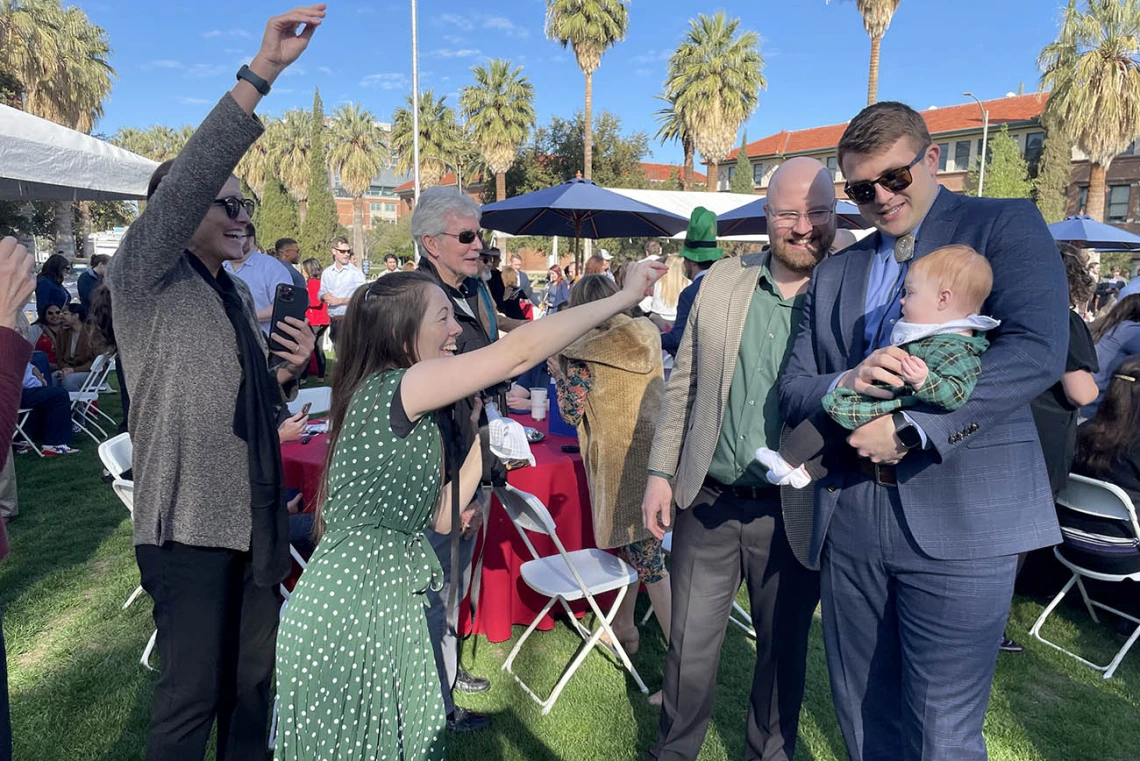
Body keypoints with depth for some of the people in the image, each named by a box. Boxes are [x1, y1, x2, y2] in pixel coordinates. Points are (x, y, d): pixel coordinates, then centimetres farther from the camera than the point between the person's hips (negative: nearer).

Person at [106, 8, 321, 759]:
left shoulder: (239, 292, 15)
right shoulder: (144, 277, -8)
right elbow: (187, 180, -25)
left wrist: (287, 370, -1)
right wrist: (260, 73, -31)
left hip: (256, 515, 7)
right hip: (189, 520, -7)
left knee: (252, 678, 17)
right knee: (192, 694, 3)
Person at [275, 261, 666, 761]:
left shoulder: (420, 416, 10)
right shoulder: (389, 389, -18)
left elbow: (440, 518, 9)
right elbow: (519, 351, -24)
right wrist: (627, 296, -18)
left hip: (393, 597, 8)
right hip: (350, 603, -8)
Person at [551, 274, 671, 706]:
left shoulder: (582, 353, -10)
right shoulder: (647, 337, 6)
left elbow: (573, 413, -7)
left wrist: (559, 372, 9)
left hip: (619, 461, -7)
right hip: (656, 453, 7)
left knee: (647, 558, -3)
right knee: (635, 544, 23)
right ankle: (624, 628, 40)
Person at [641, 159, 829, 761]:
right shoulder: (724, 280, 2)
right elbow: (684, 381, 6)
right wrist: (660, 472, 3)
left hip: (793, 513, -1)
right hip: (707, 501, 2)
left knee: (783, 650, 17)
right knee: (689, 647, 14)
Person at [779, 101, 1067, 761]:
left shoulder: (1006, 226, 1)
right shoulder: (834, 273, 16)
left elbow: (1037, 351, -15)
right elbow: (793, 390, 11)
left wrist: (911, 429, -20)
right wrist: (844, 384, -12)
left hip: (960, 517, -4)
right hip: (850, 519, 5)